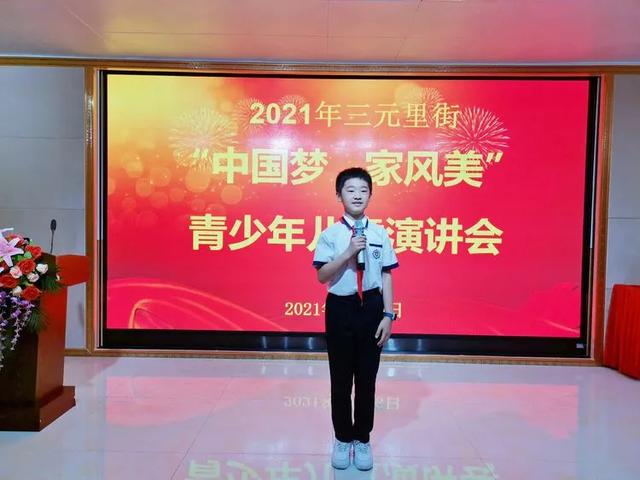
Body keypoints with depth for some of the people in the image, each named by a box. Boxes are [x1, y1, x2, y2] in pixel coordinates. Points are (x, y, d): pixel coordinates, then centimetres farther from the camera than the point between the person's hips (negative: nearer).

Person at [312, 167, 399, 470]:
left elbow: (386, 276, 3)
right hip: (340, 308, -1)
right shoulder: (330, 235, -4)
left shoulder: (380, 234, 1)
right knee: (340, 379, 10)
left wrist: (388, 314, -2)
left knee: (367, 377, 10)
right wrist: (348, 253, -21)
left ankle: (362, 439, 27)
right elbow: (322, 276, -10)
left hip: (371, 308, 1)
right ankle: (342, 439, 28)